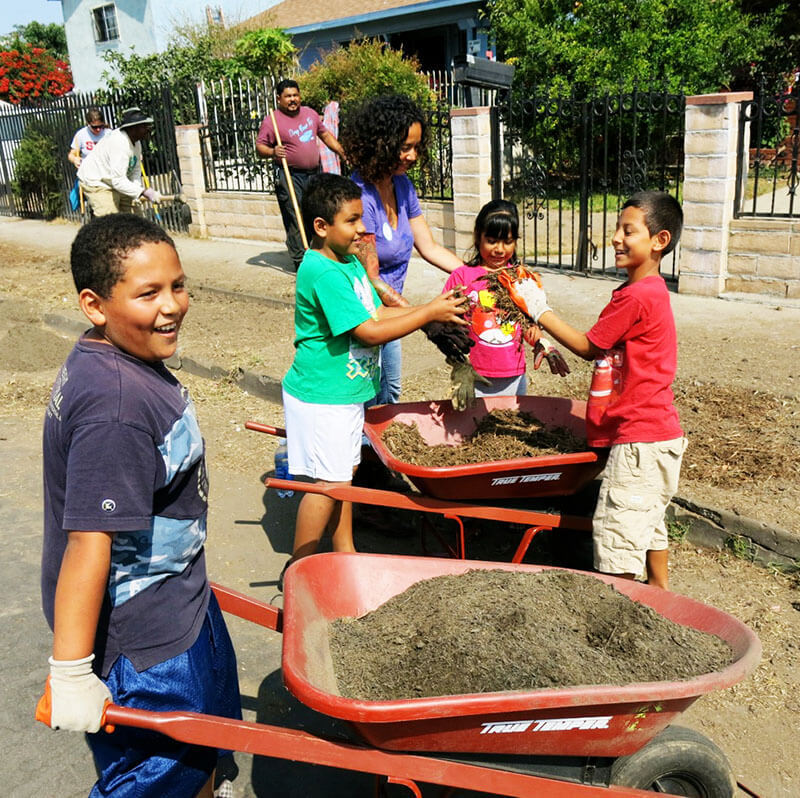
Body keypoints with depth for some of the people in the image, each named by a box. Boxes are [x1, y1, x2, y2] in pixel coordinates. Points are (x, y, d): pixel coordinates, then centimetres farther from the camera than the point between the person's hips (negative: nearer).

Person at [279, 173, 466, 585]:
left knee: (344, 472, 18)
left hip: (345, 389, 10)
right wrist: (429, 313, -20)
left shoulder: (350, 262, 7)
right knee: (328, 480, 0)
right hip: (320, 396, -10)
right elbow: (369, 332, -26)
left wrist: (433, 308, -2)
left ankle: (344, 552, 33)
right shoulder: (322, 273, -24)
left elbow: (377, 313, 9)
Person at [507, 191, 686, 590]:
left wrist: (540, 311, -7)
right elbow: (603, 348, 14)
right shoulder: (646, 290, 11)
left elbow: (589, 347, -12)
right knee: (648, 520, 23)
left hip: (639, 438, -11)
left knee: (616, 525, -2)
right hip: (657, 433, 11)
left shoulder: (636, 296, -21)